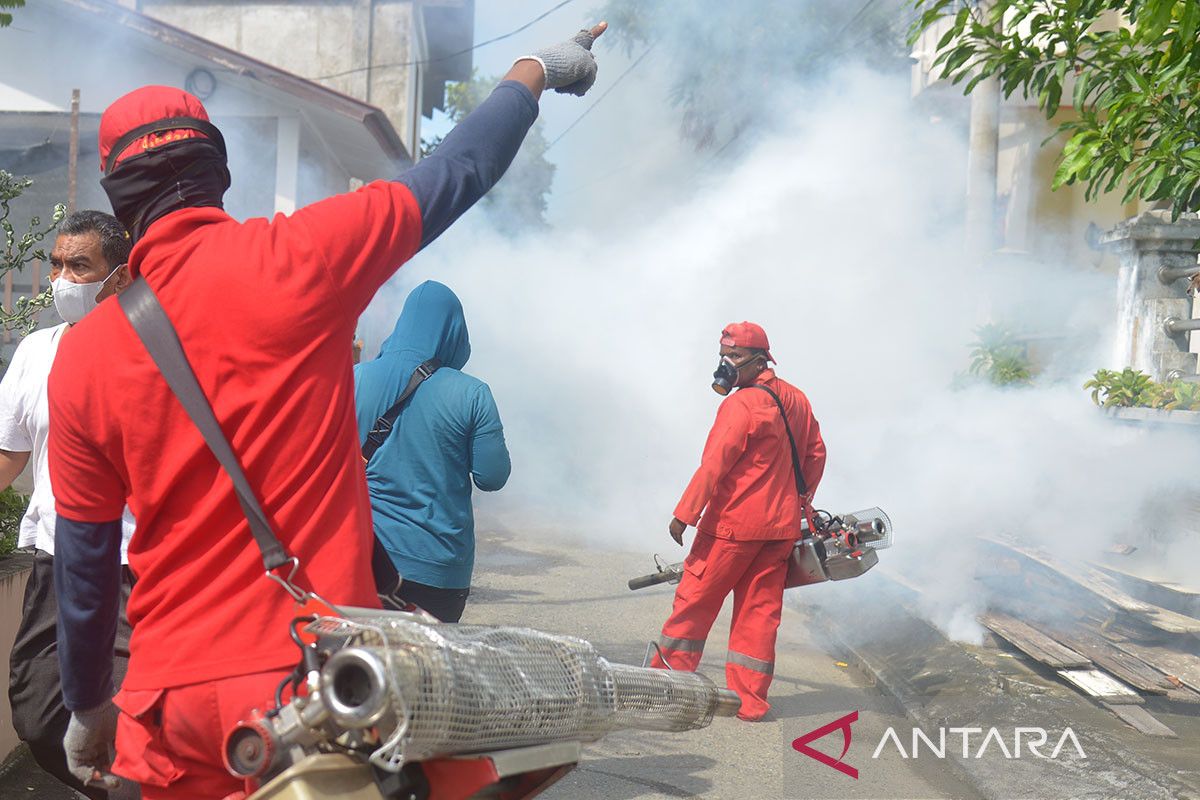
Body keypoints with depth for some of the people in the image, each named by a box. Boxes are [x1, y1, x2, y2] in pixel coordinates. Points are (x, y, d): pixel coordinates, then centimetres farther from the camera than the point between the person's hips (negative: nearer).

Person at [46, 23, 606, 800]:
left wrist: (88, 709, 22)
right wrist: (535, 69, 19)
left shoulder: (82, 357, 0)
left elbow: (83, 565, 8)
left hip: (169, 696, 5)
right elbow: (457, 172, 1)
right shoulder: (290, 259, -11)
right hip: (309, 676, -4)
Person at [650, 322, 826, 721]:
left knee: (695, 599, 5)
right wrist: (801, 502, 29)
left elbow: (714, 466, -19)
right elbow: (815, 454, 19)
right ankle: (749, 700, 12)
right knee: (760, 609, 10)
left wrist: (684, 513, -16)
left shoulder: (741, 405, -15)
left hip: (734, 523, -7)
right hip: (781, 526, 7)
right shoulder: (796, 400, 10)